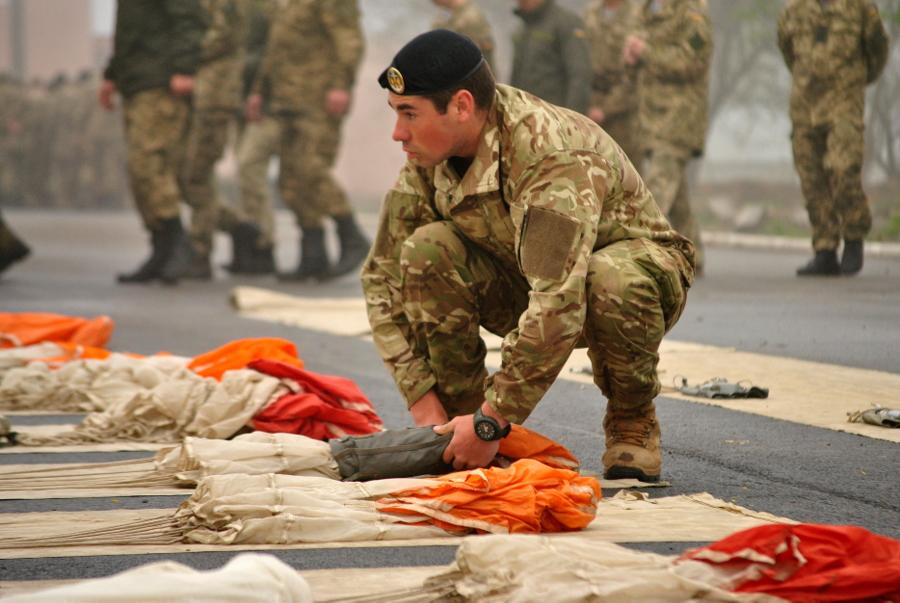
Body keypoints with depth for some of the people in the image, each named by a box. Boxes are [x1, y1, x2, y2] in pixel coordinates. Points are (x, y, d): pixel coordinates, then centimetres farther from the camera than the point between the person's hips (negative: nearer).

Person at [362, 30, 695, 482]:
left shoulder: (553, 154, -35)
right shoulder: (429, 159, -14)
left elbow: (557, 308, -43)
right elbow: (382, 276, -10)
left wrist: (492, 420, -40)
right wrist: (423, 402, -19)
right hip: (525, 281, 5)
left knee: (612, 278, -41)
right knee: (427, 249, -22)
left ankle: (632, 422, -13)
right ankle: (461, 412, -8)